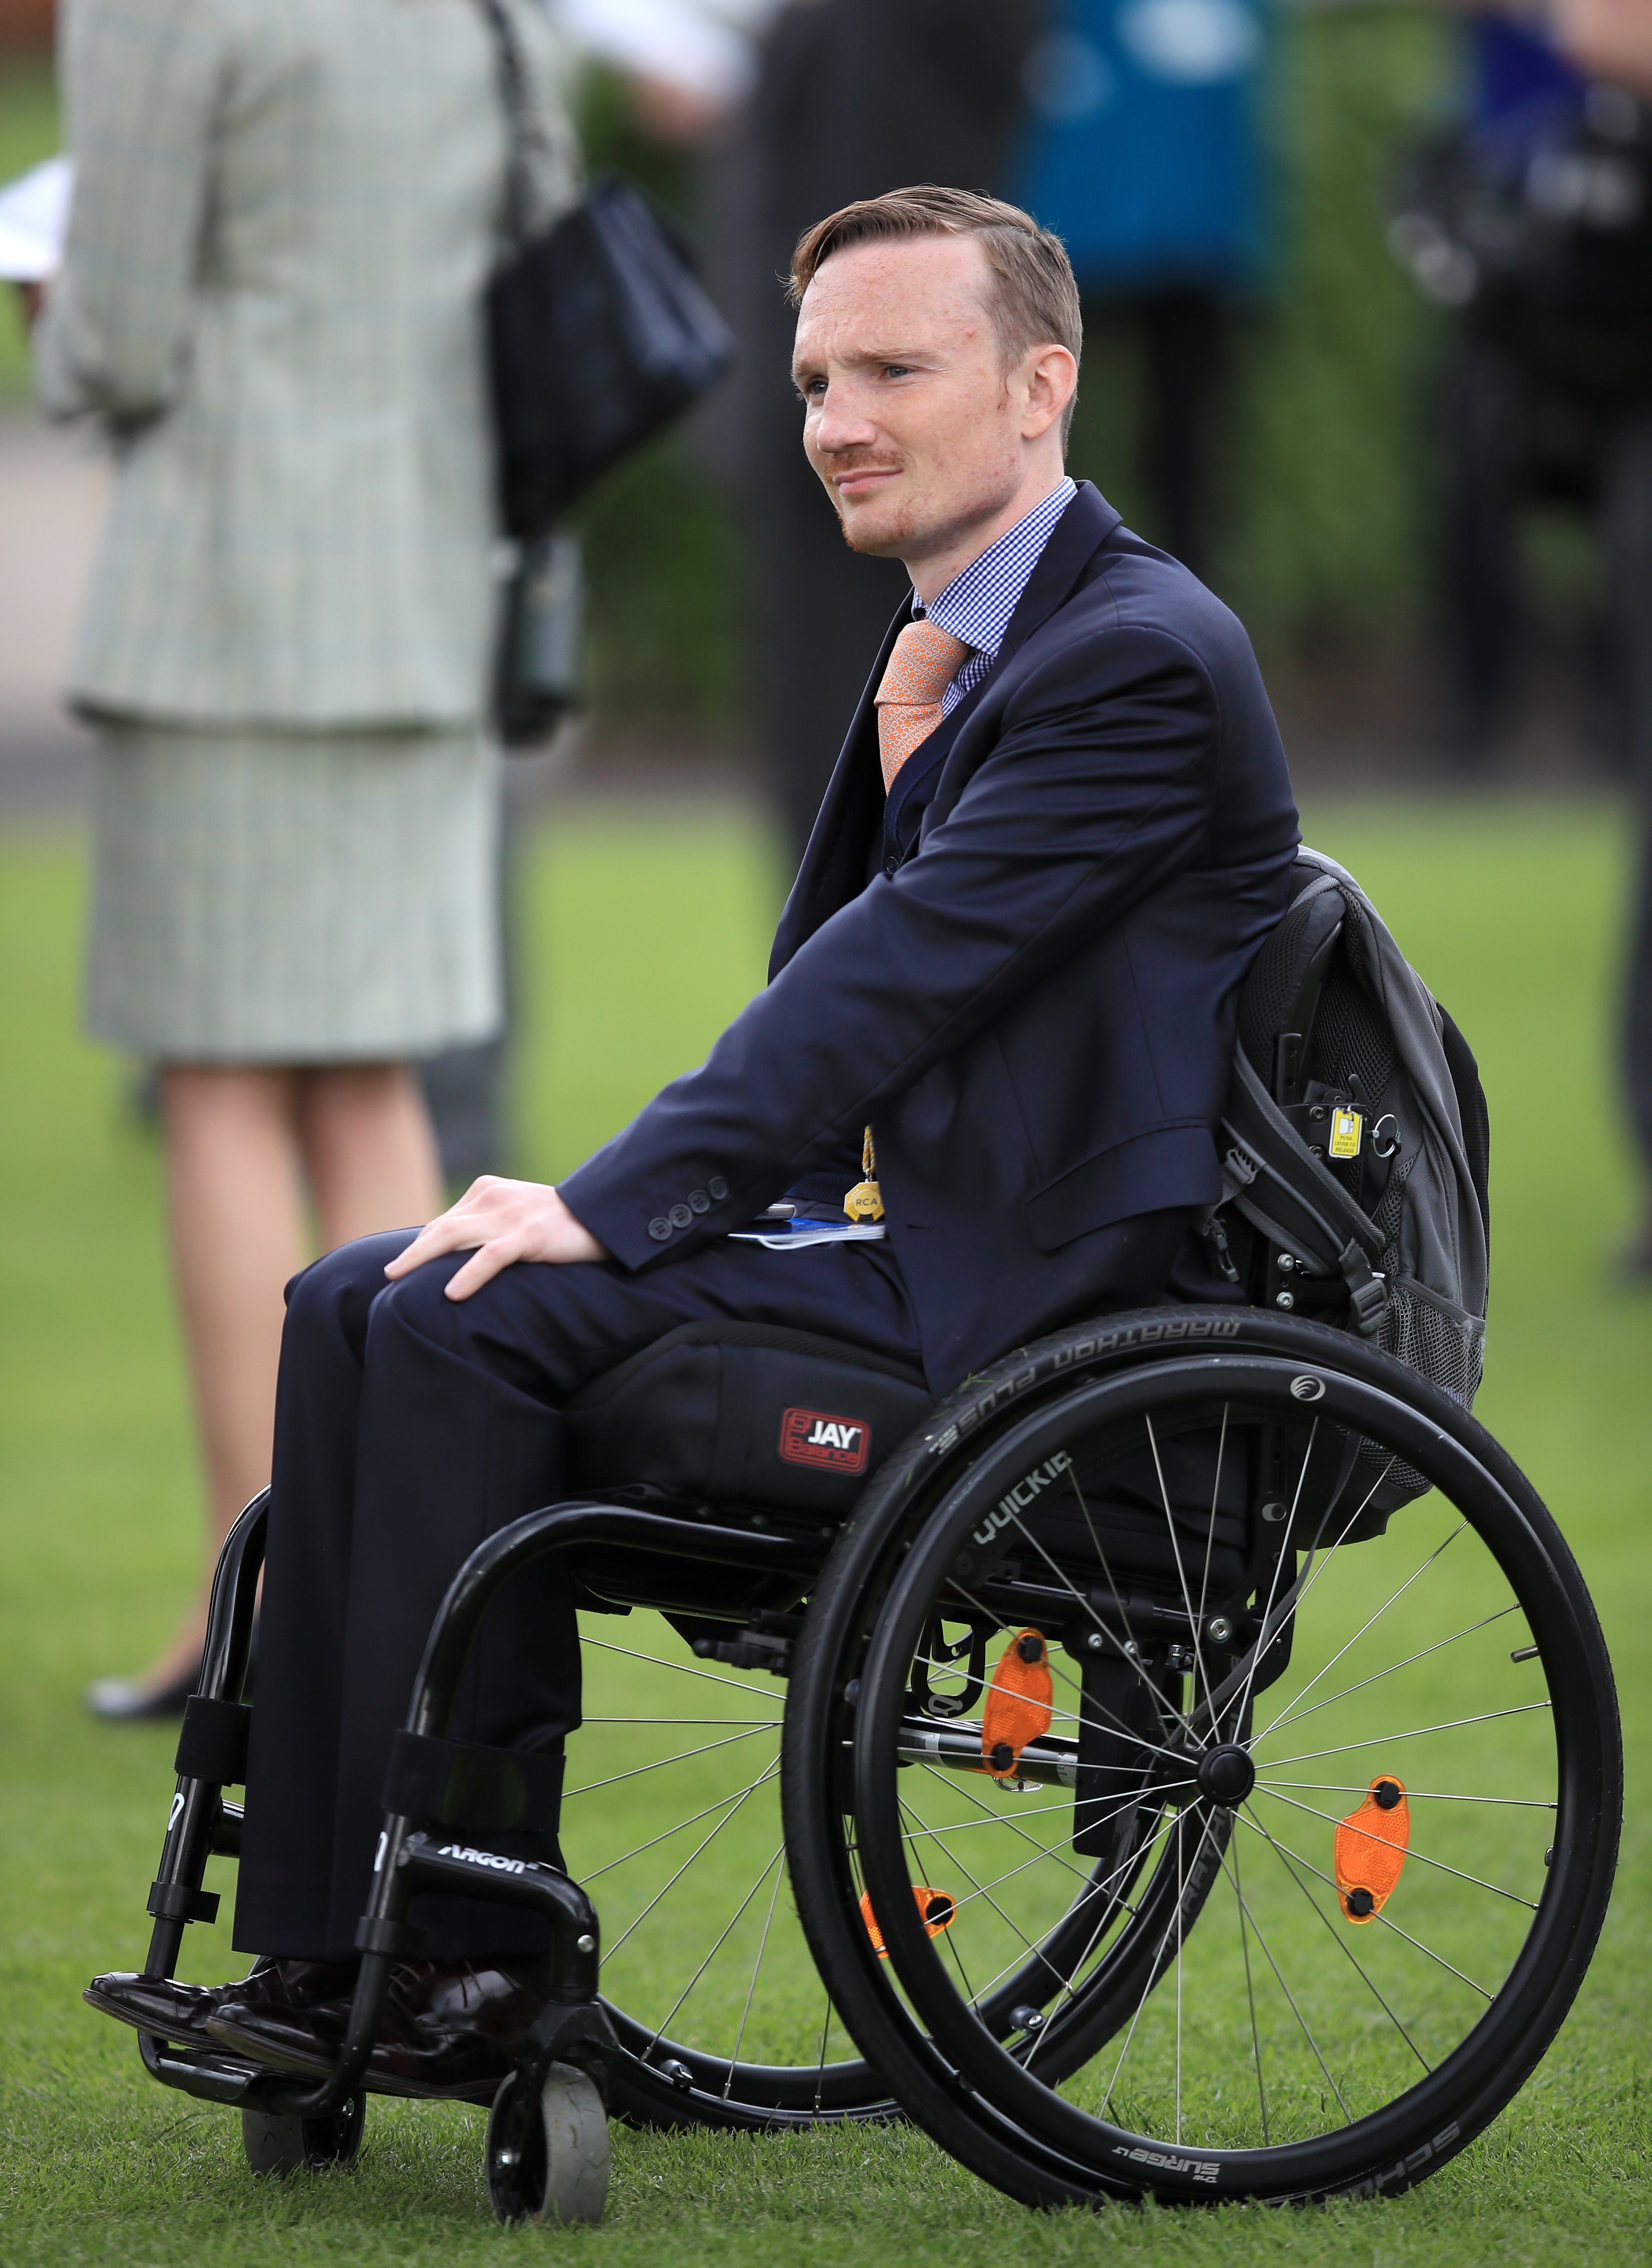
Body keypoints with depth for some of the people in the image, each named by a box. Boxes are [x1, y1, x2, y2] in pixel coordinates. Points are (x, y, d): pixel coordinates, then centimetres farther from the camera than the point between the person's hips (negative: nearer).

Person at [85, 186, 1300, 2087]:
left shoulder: (1141, 660, -14)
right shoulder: (954, 653, 18)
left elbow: (901, 976, -20)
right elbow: (831, 985, 17)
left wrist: (615, 1206, -22)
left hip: (1046, 1303, -10)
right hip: (933, 1251, 10)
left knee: (472, 1324, -21)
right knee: (357, 1306, -1)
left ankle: (468, 1959, -14)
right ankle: (324, 1948, -7)